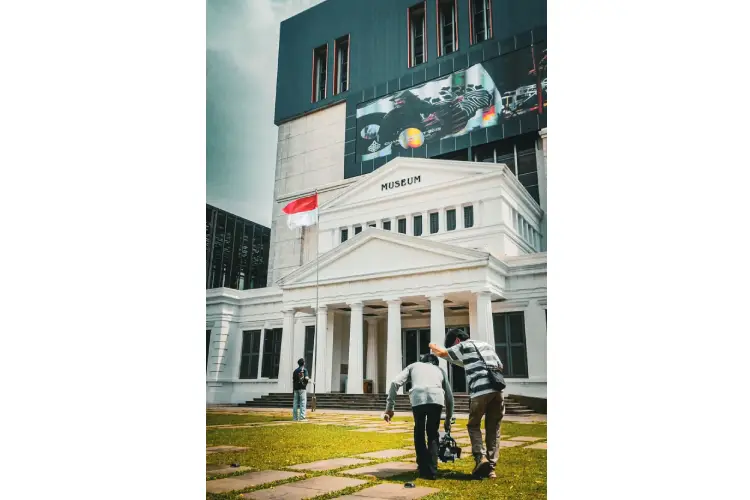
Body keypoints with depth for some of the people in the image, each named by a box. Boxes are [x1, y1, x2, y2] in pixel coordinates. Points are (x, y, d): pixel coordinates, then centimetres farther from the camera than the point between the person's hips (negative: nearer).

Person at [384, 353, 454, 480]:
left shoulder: (414, 366, 33)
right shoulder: (440, 370, 37)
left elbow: (395, 383, 17)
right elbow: (449, 396, 37)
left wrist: (389, 408, 17)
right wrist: (448, 419, 49)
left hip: (418, 397, -1)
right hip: (436, 397, 1)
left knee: (419, 432, 21)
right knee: (433, 434, 20)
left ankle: (423, 469, 23)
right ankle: (432, 471, 15)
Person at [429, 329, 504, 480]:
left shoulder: (463, 346, 8)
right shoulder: (487, 345, 26)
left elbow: (441, 353, 11)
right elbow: (500, 366, 31)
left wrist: (432, 346, 29)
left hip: (481, 390, -5)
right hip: (497, 389, 5)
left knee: (474, 426, 13)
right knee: (493, 429, 12)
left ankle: (481, 457, -5)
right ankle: (491, 467, 8)